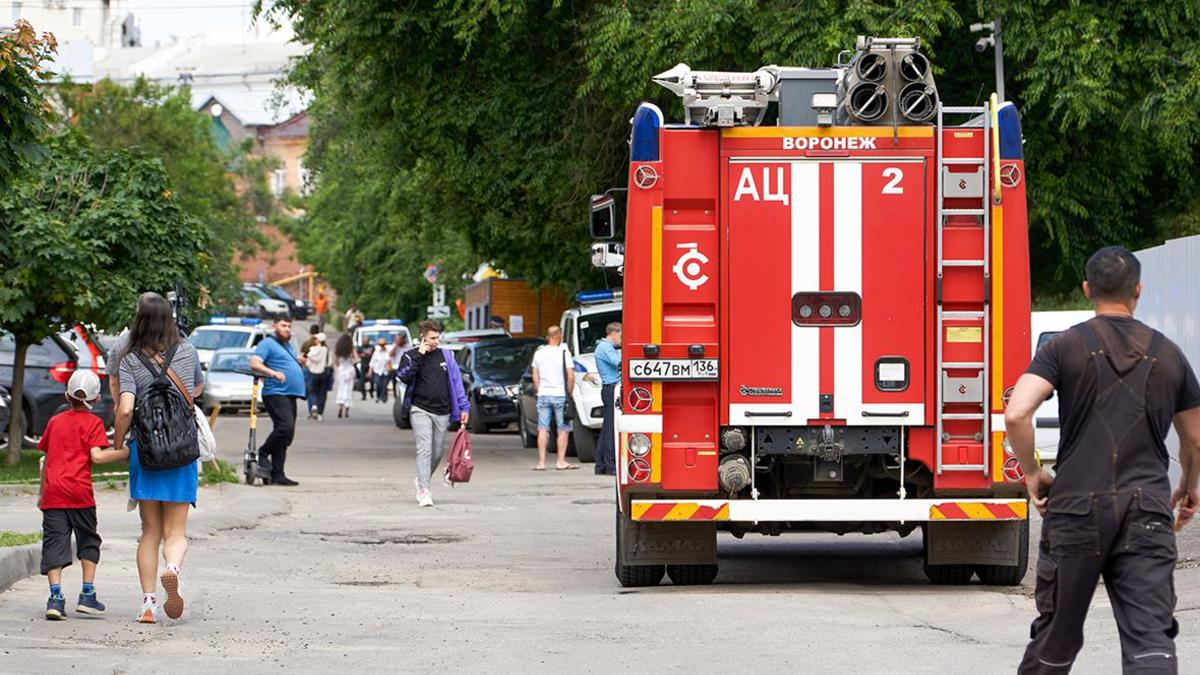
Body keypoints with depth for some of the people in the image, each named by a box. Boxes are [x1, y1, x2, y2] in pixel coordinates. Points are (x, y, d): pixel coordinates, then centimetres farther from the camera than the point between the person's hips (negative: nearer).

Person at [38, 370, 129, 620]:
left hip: (53, 493, 3)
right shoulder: (93, 422, 3)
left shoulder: (55, 421, 15)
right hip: (80, 492, -3)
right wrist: (127, 452, -5)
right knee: (88, 541, 13)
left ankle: (55, 597, -13)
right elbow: (97, 456, -11)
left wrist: (42, 493, 28)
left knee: (54, 543, 0)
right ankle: (87, 595, 9)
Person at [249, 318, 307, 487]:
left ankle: (277, 474, 6)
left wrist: (300, 363, 15)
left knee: (286, 434, 5)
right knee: (285, 427, -25)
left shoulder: (288, 346, 25)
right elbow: (254, 364, -15)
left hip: (291, 395, 9)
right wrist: (272, 373, -29)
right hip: (276, 393, -9)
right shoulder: (268, 344, -2)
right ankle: (262, 454, -9)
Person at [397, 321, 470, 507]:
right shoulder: (410, 356, 3)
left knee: (438, 452, 9)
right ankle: (424, 491, -16)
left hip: (442, 412, 4)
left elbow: (456, 381, 12)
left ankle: (421, 480, 32)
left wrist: (464, 407, 6)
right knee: (424, 450, -14)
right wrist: (419, 356, -15)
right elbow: (404, 376, -14)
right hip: (420, 410, -4)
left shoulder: (446, 356, 10)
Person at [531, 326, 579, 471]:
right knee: (563, 429, 4)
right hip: (560, 394, -4)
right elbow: (570, 376, -10)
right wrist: (569, 393, 2)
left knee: (542, 429, 5)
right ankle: (561, 462, 2)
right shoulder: (564, 352, -6)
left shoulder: (539, 353, 7)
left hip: (543, 395, 4)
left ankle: (541, 462, 3)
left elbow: (535, 378, 9)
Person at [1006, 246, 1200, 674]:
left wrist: (1031, 473, 3)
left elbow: (1017, 414, -13)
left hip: (1076, 508, 0)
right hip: (1146, 511, 0)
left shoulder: (1066, 347, 0)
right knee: (1151, 635, -8)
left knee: (1058, 631, 15)